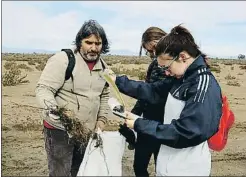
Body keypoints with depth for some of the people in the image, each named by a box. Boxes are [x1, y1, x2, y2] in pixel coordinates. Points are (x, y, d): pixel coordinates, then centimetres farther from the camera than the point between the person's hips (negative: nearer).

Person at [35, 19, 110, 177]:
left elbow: (104, 96, 16)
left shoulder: (103, 67, 6)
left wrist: (101, 120, 8)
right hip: (60, 130, -6)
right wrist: (53, 109, -36)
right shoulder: (62, 60, -15)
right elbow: (43, 89, -18)